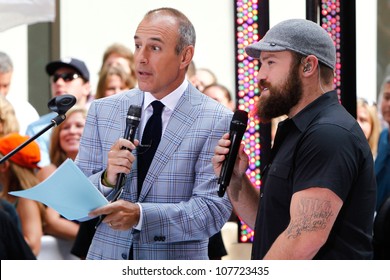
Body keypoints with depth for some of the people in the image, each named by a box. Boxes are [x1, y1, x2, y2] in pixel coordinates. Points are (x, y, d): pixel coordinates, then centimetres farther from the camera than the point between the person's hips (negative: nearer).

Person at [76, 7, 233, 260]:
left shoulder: (217, 121, -7)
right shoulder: (102, 111, 3)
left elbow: (214, 210, -14)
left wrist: (141, 215, -24)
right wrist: (106, 180, -17)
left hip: (175, 273, -2)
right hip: (106, 258, 2)